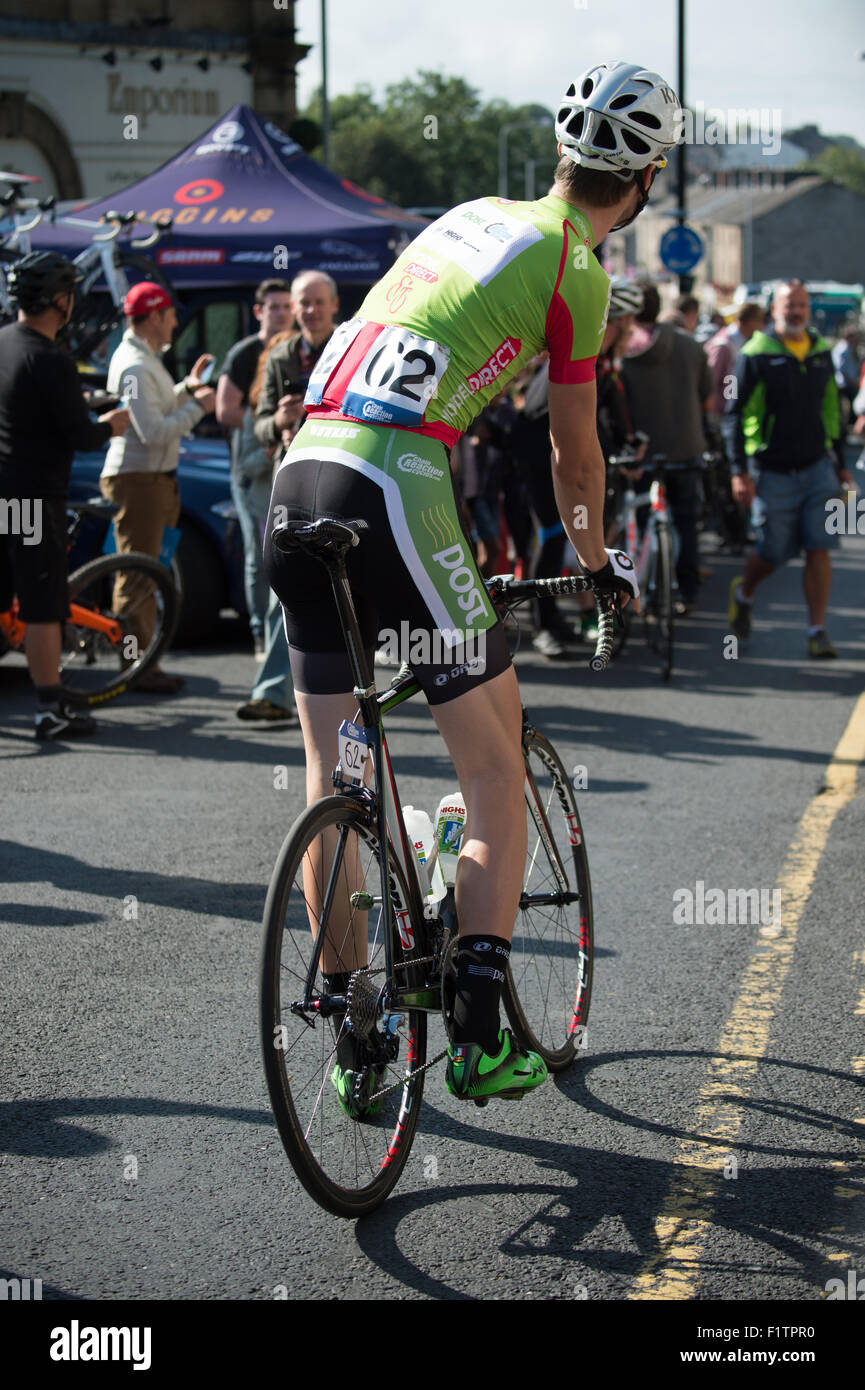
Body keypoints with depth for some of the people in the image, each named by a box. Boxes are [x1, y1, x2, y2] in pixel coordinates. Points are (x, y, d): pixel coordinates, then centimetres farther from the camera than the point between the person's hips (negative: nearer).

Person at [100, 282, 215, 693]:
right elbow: (154, 433, -25)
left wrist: (188, 386, 14)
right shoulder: (134, 366, -19)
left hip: (151, 477, 11)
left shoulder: (144, 359, 16)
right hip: (136, 478, -11)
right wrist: (198, 407, -15)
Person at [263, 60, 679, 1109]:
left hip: (298, 473, 7)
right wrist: (597, 561, 28)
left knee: (331, 779, 12)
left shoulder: (473, 216, 23)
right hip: (389, 496, -7)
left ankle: (348, 1037, 19)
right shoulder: (576, 269, 1)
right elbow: (574, 450, 11)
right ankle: (479, 1037, 1)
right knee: (495, 771, 5)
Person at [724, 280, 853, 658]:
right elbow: (733, 414, -7)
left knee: (819, 550, -5)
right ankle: (743, 593, 36)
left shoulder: (821, 351, 8)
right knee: (773, 553, 4)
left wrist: (840, 463, 17)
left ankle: (817, 631, 0)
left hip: (817, 468, 3)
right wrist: (739, 471, -13)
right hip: (773, 473, -3)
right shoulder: (755, 354, -7)